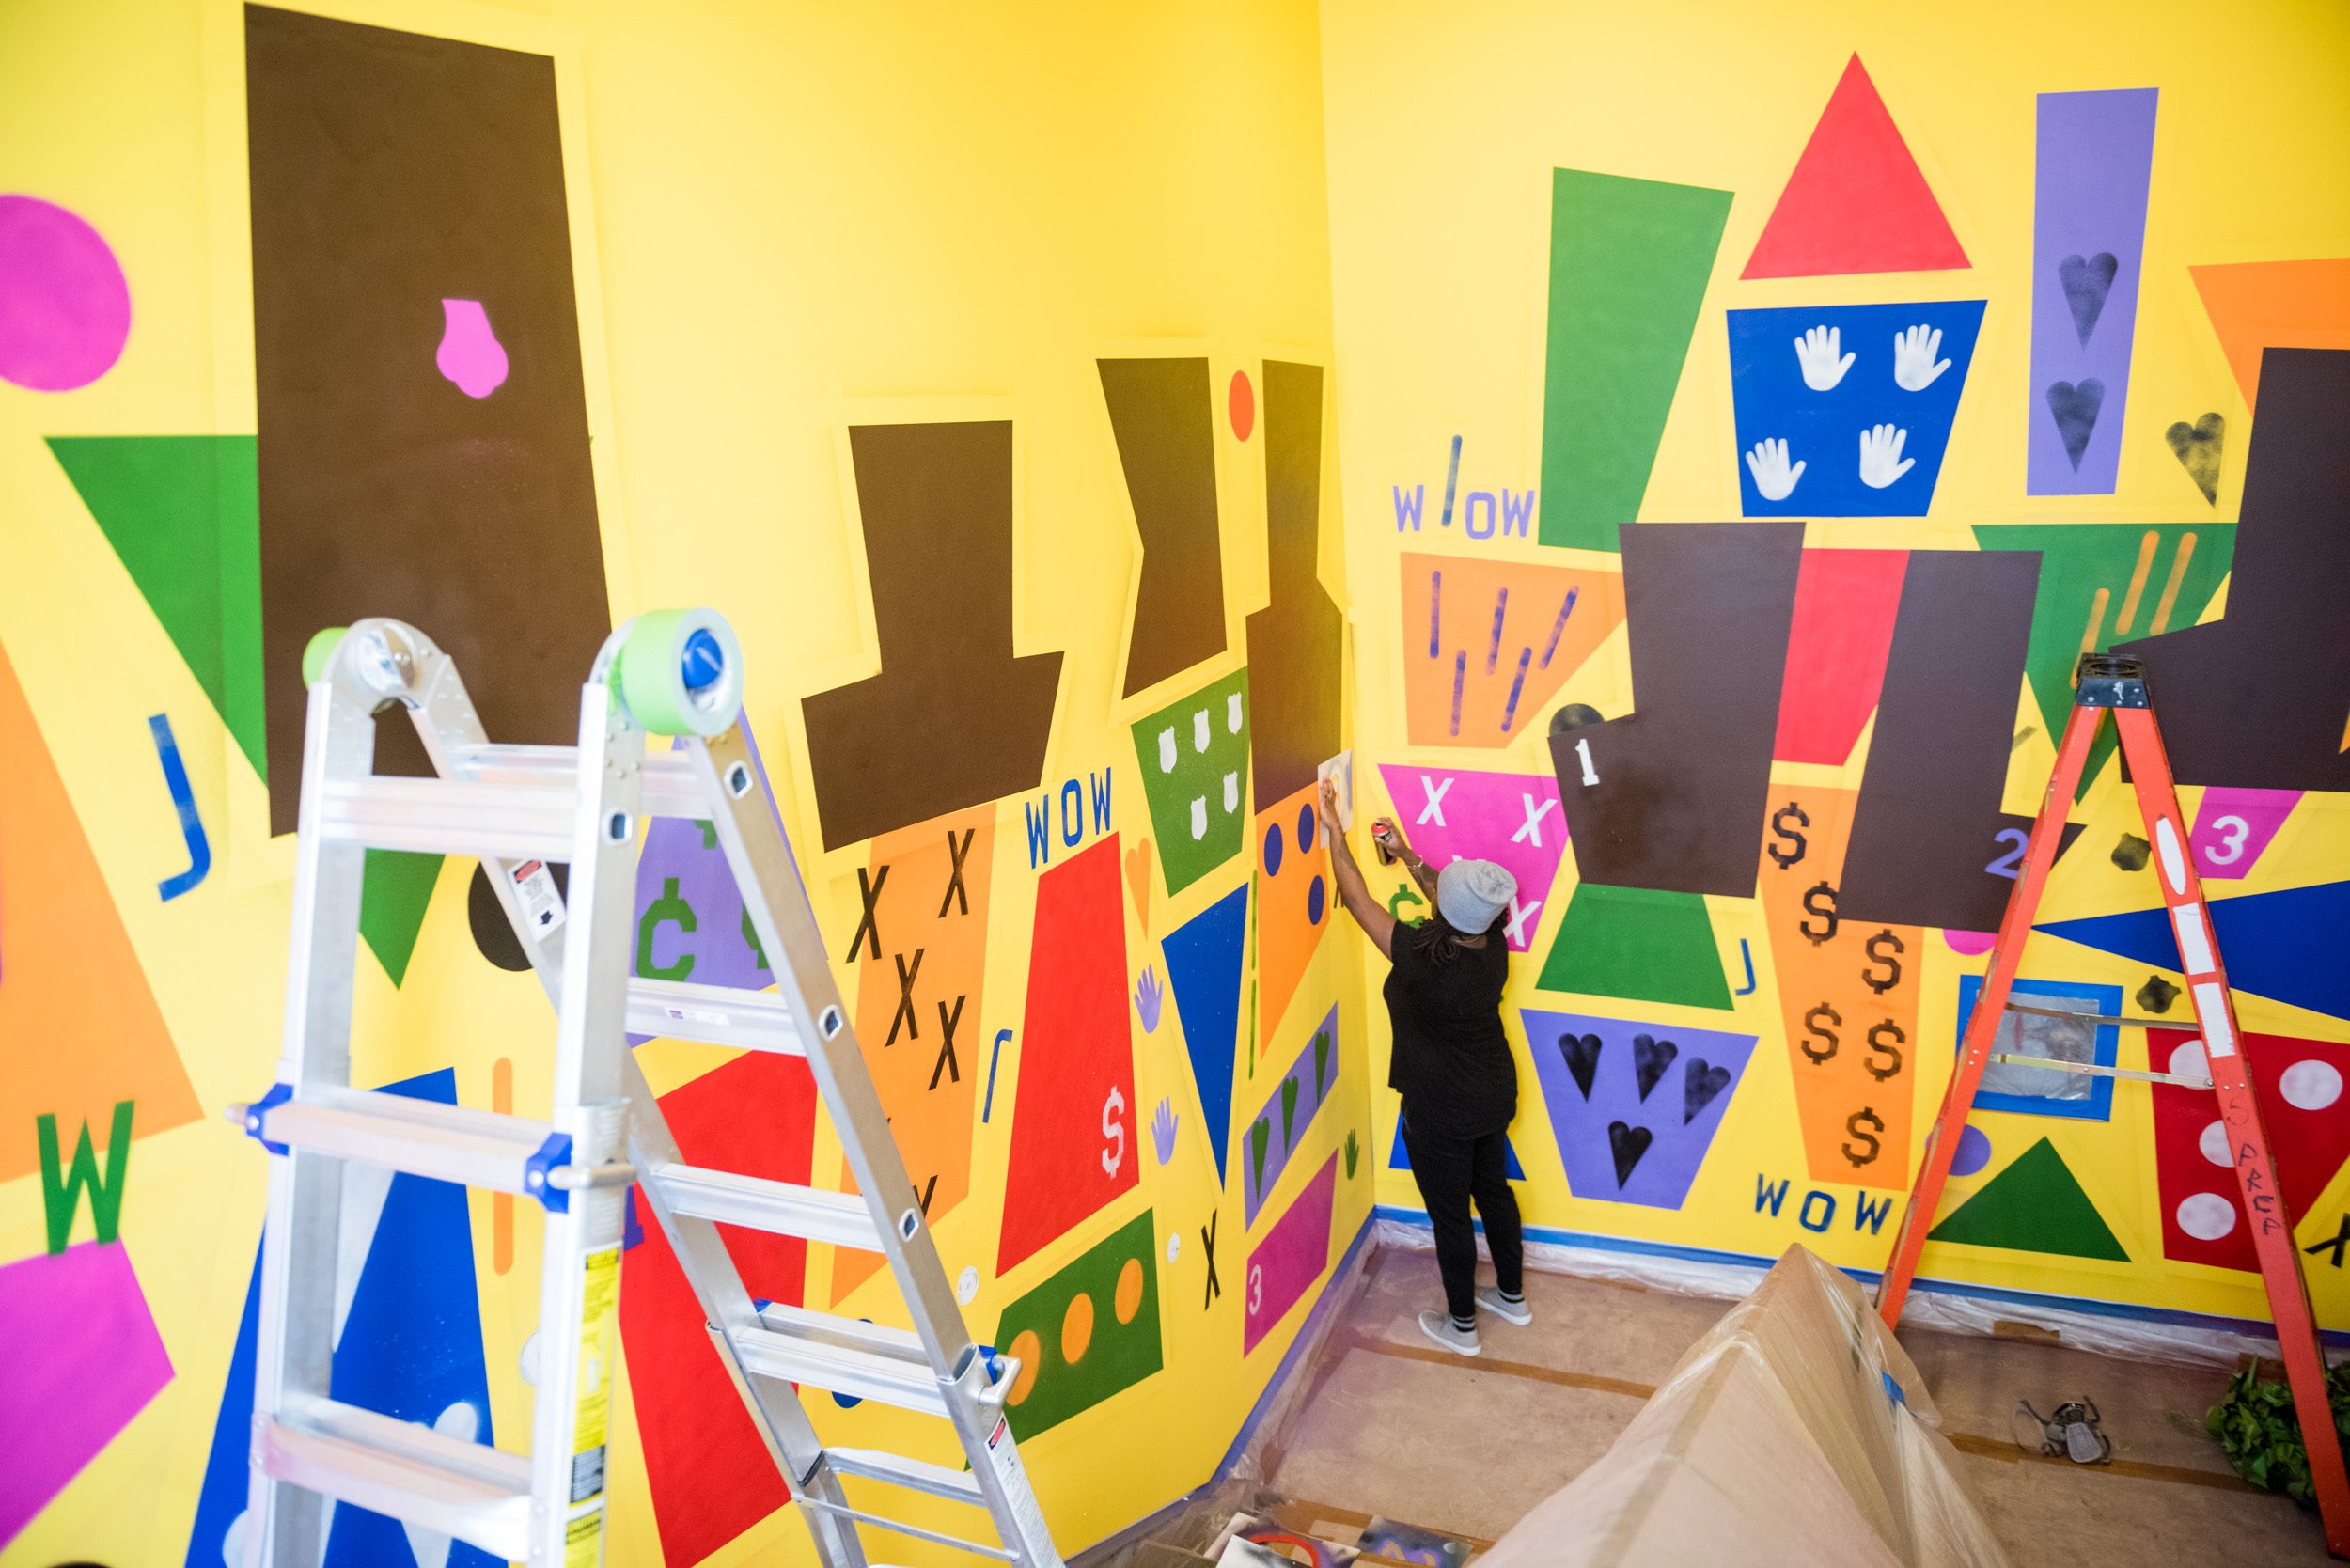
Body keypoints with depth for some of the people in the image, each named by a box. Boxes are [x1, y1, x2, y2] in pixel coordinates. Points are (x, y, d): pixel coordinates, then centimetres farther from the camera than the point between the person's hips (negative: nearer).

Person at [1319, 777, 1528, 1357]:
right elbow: (1458, 905, 8)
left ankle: (1461, 1325, 33)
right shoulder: (1493, 946, -15)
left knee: (1450, 1214, 13)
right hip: (1495, 1096, 7)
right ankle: (1512, 1296, 46)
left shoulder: (1423, 957, -33)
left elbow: (1357, 899, -23)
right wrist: (1406, 855, 6)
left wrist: (1334, 830, -14)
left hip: (1441, 1112, -7)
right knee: (1493, 1190, 26)